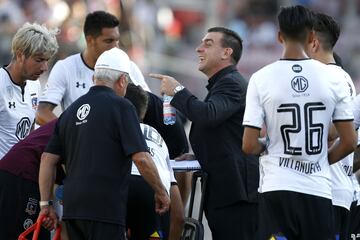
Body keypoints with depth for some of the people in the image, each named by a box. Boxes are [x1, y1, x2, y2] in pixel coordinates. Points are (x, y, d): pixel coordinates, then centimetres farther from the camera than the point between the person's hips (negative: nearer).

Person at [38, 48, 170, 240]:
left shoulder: (72, 110, 15)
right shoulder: (121, 106, -5)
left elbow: (48, 159, 13)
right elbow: (141, 158, -12)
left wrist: (45, 204, 16)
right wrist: (161, 192, 1)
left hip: (72, 208, 7)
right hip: (106, 209, -7)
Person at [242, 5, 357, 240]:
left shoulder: (261, 79, -4)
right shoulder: (333, 79, 0)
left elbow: (249, 146, -6)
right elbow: (349, 143, 1)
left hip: (277, 188, -1)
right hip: (318, 189, 1)